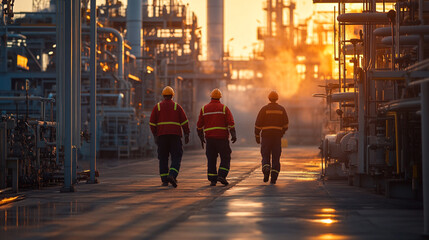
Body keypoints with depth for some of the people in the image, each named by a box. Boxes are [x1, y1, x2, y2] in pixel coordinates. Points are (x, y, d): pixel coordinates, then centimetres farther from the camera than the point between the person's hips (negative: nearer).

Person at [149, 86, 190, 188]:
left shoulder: (157, 107, 6)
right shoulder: (177, 107, 4)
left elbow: (152, 123, 3)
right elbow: (184, 121, 0)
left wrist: (155, 135, 10)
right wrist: (186, 135, 4)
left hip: (162, 135, 1)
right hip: (175, 136, -1)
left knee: (163, 158, 8)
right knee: (176, 158, 1)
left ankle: (164, 180, 5)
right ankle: (172, 175, -20)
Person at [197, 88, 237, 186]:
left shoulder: (204, 109, 8)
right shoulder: (224, 108, 1)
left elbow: (199, 126, 9)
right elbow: (231, 123, -10)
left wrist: (201, 138, 17)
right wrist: (234, 135, -14)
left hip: (209, 138, 2)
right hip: (222, 138, -2)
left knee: (211, 160, 7)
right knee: (225, 159, 5)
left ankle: (212, 180, 3)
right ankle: (222, 176, -13)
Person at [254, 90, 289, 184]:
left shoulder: (264, 109, -2)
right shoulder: (281, 109, 5)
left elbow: (258, 124, -4)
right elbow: (286, 124, 6)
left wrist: (257, 137, 4)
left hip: (266, 136, -1)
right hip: (277, 136, 1)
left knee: (265, 156, 6)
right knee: (276, 158, 5)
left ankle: (266, 169, -24)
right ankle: (274, 178, -2)